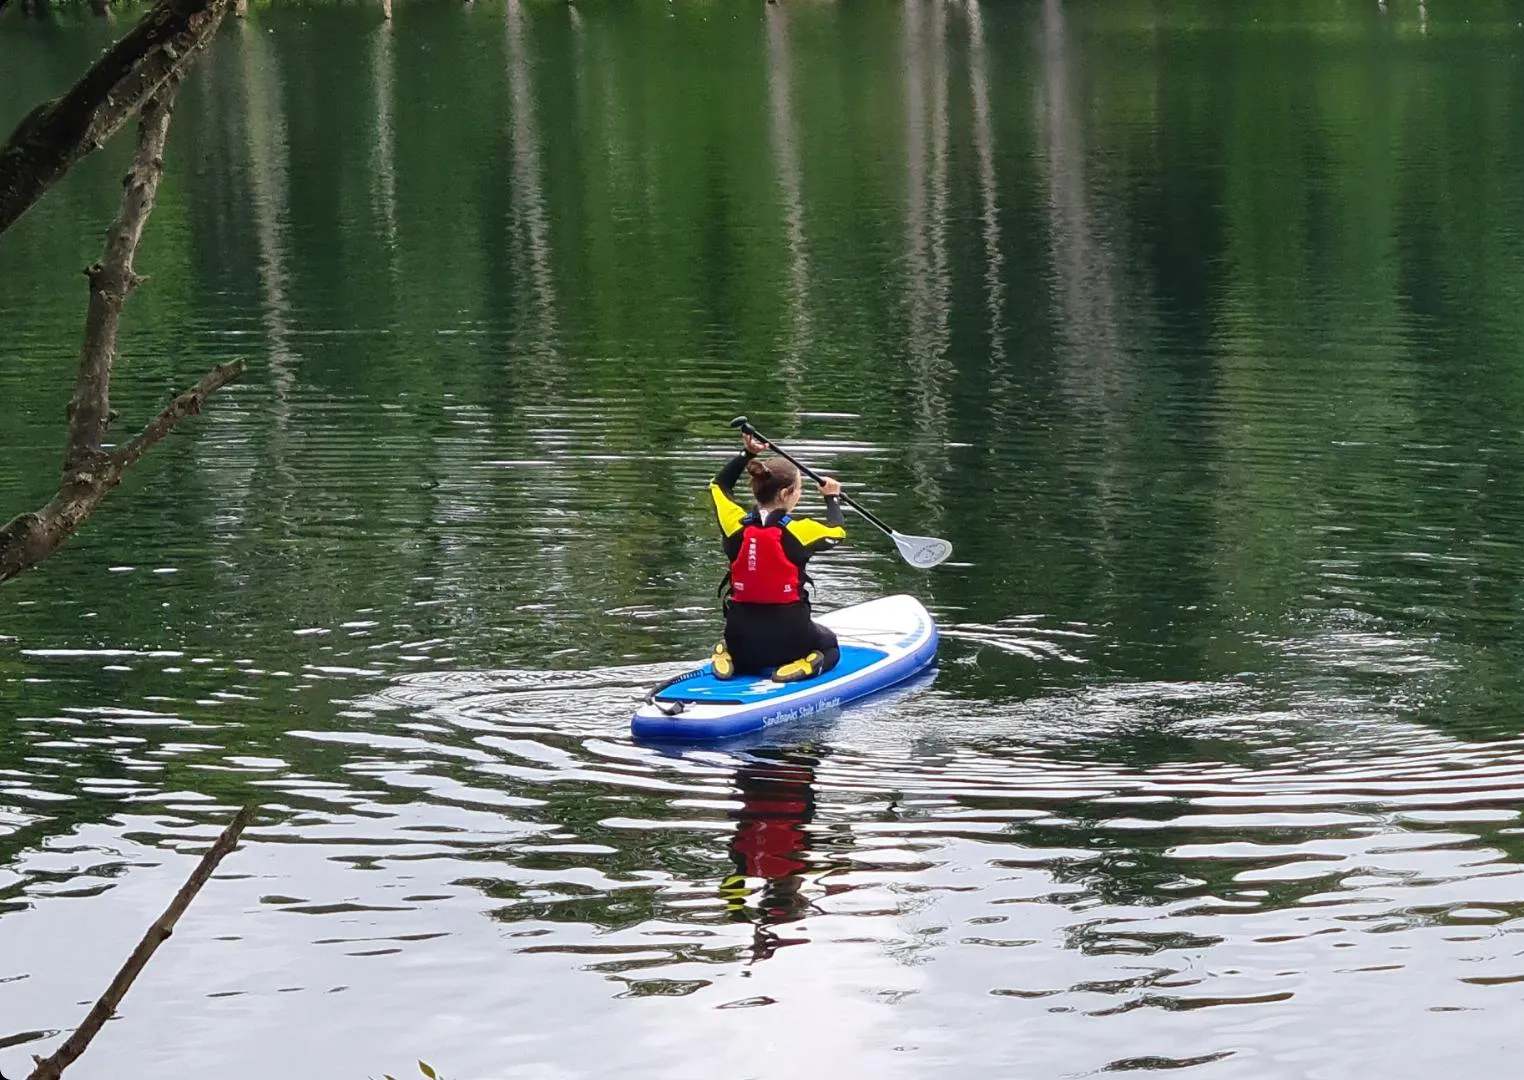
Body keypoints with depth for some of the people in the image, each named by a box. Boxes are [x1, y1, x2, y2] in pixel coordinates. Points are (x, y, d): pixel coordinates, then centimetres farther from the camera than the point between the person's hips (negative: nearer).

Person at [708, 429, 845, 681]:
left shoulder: (735, 526, -5)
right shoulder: (798, 531, -14)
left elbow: (719, 484, 16)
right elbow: (836, 531, 8)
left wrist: (747, 454, 16)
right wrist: (833, 498, 25)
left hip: (740, 635, 4)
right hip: (788, 631, -4)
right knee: (829, 648, 28)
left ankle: (729, 659, 3)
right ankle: (803, 667, -6)